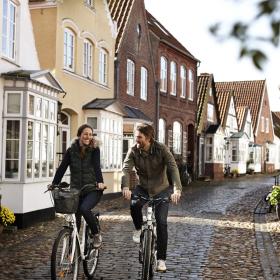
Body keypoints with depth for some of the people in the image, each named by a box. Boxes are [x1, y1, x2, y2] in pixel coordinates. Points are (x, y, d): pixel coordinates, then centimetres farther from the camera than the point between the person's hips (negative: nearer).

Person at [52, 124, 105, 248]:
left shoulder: (94, 150, -2)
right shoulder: (71, 151, 4)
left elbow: (96, 166, -15)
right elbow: (62, 168, 0)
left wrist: (100, 181, -32)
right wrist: (54, 184, -12)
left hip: (92, 189, -3)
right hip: (76, 190, 3)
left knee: (84, 208, -29)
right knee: (75, 219, 4)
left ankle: (96, 234, -5)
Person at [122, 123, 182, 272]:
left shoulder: (161, 149, -19)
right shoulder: (133, 151, -13)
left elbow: (173, 168, -29)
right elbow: (126, 169, -24)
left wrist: (177, 189, -45)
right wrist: (126, 187, -44)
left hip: (162, 189, -1)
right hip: (143, 188, 1)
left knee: (161, 222, -10)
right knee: (134, 204, -31)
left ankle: (161, 259, 3)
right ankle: (138, 228, 1)